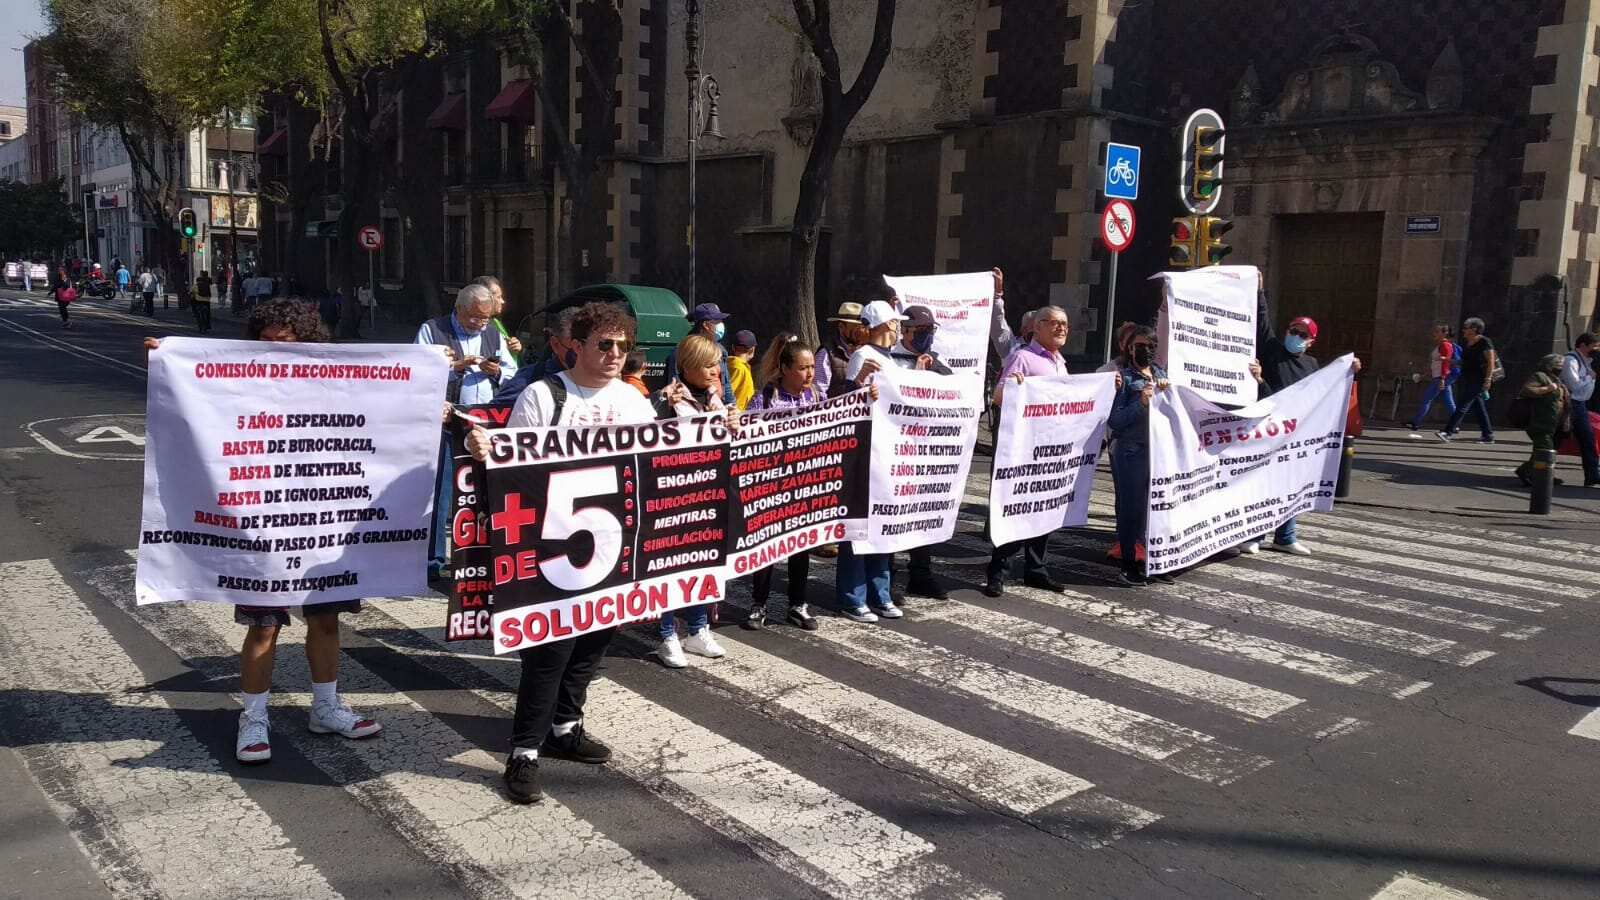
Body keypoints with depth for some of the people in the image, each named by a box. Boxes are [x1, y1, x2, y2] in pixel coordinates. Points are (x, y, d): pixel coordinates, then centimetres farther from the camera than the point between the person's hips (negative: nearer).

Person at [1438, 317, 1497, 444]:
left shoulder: (1485, 342, -9)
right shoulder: (1465, 342, 14)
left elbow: (1491, 362, -12)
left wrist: (1488, 379, -19)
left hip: (1479, 380, -8)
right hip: (1468, 379, 8)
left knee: (1463, 405, -13)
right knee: (1478, 408, 10)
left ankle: (1449, 432, -17)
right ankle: (1488, 435, 15)